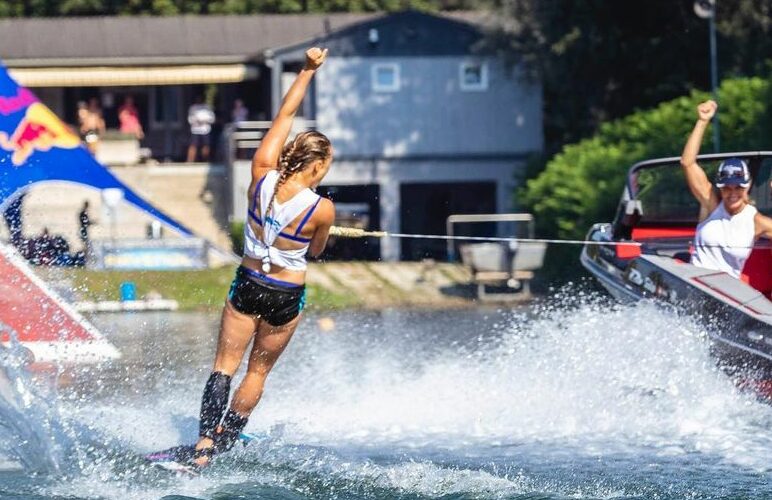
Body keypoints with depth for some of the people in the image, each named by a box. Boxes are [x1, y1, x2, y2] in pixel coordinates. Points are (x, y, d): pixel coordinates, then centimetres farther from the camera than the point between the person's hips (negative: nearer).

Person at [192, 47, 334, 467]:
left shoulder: (262, 176, -13)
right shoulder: (322, 208, -21)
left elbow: (285, 113, -3)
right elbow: (316, 251, -1)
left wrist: (308, 70, 5)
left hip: (246, 286, 2)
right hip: (286, 297, -2)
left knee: (224, 366, 7)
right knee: (258, 372, 16)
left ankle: (205, 443, -4)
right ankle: (225, 438, 22)